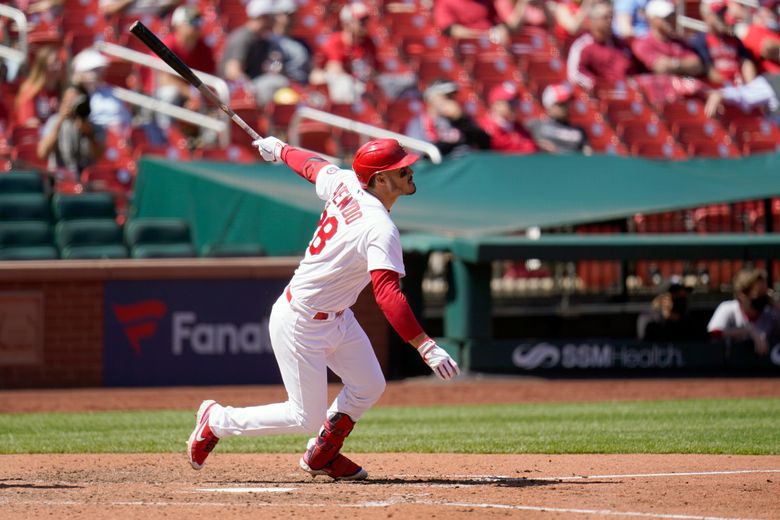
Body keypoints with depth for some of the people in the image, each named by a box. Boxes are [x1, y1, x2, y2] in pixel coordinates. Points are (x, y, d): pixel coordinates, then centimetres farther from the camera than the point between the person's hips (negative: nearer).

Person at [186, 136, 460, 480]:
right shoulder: (380, 229, -29)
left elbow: (311, 165, 14)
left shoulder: (345, 183, -6)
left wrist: (279, 149, 36)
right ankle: (216, 420, 16)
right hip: (301, 325, -9)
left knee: (369, 386, 12)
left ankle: (321, 456, 30)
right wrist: (426, 347, -44)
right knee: (307, 418, -1)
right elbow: (387, 294, -39)